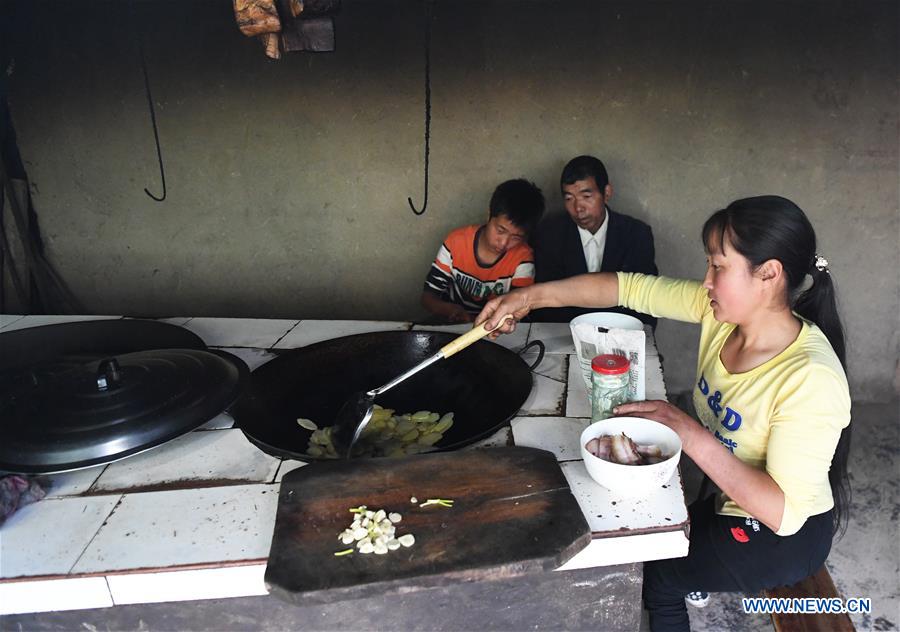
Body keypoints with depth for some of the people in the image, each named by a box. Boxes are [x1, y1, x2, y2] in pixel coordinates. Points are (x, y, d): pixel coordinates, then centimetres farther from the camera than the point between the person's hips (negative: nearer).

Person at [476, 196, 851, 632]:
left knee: (645, 570, 3)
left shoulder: (811, 380, -35)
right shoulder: (721, 309, -16)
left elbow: (785, 512, -32)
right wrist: (532, 296, -16)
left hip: (785, 537, -6)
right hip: (731, 503, 6)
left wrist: (691, 435, -38)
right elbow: (632, 287, -13)